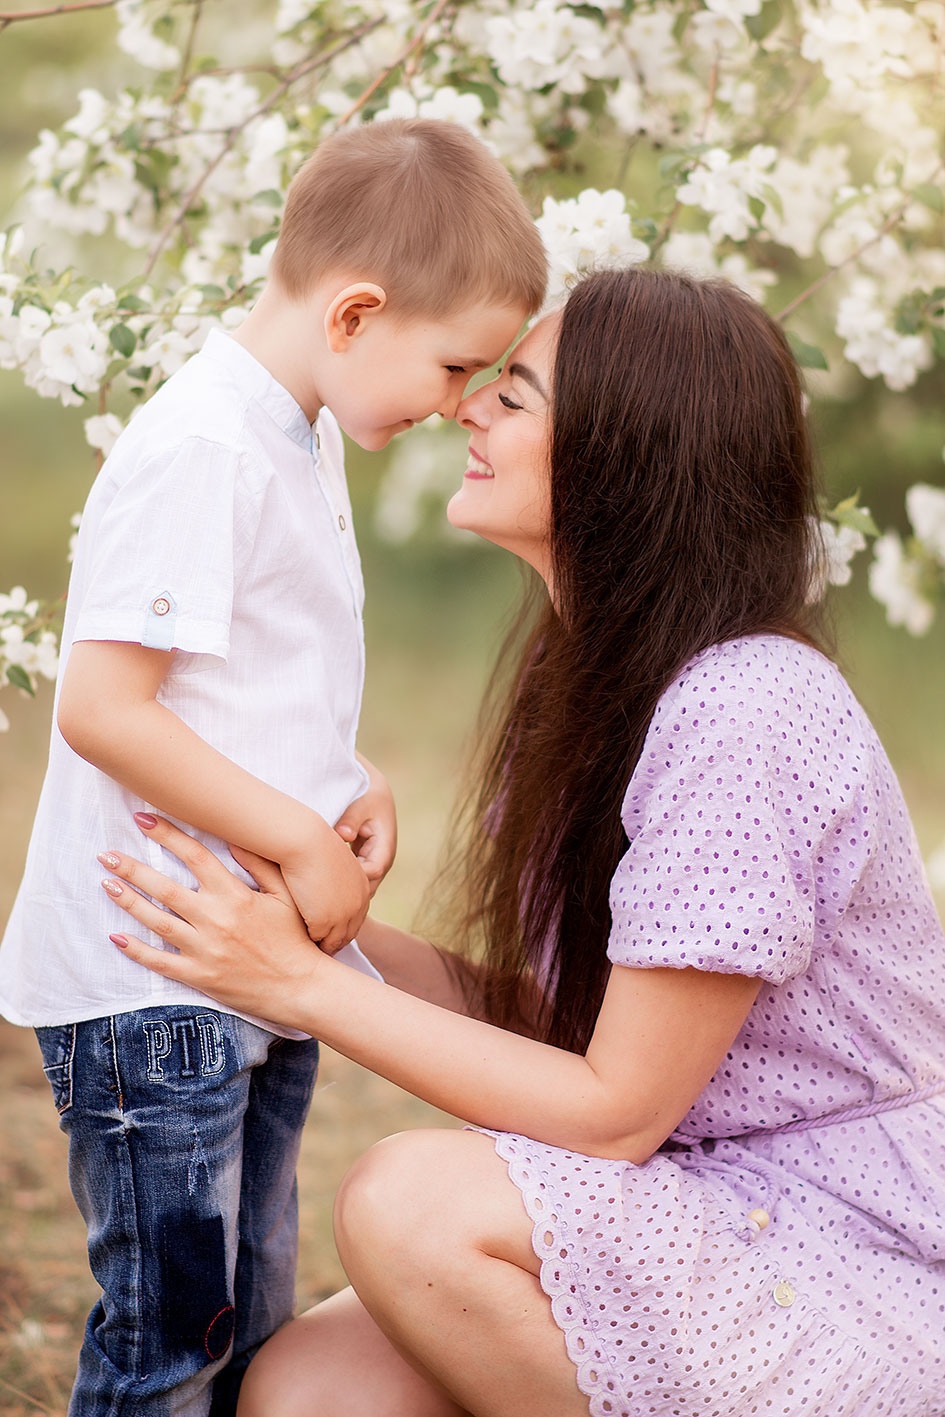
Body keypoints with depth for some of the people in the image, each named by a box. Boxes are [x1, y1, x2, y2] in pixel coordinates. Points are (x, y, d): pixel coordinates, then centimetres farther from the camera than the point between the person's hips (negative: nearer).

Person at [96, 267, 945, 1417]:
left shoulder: (748, 713, -22)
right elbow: (535, 1026, 6)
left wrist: (306, 984, -18)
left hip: (850, 1269, -7)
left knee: (415, 1199, -26)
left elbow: (615, 1111, -20)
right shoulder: (587, 677, 7)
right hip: (701, 1219, 7)